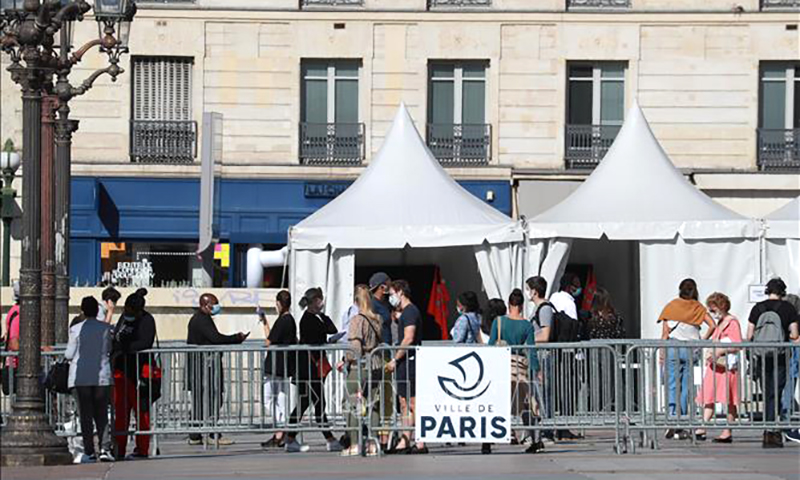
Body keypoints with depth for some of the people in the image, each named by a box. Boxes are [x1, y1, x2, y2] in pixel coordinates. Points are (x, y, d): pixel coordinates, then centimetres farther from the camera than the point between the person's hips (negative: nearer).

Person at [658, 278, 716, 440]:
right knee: (686, 387, 6)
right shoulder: (699, 308, 7)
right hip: (691, 348, 1)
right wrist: (703, 340, 8)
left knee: (672, 386, -1)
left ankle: (672, 418, -22)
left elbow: (665, 331, -2)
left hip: (673, 348, -1)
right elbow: (712, 325, -3)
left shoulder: (672, 306, 3)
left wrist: (661, 350, 1)